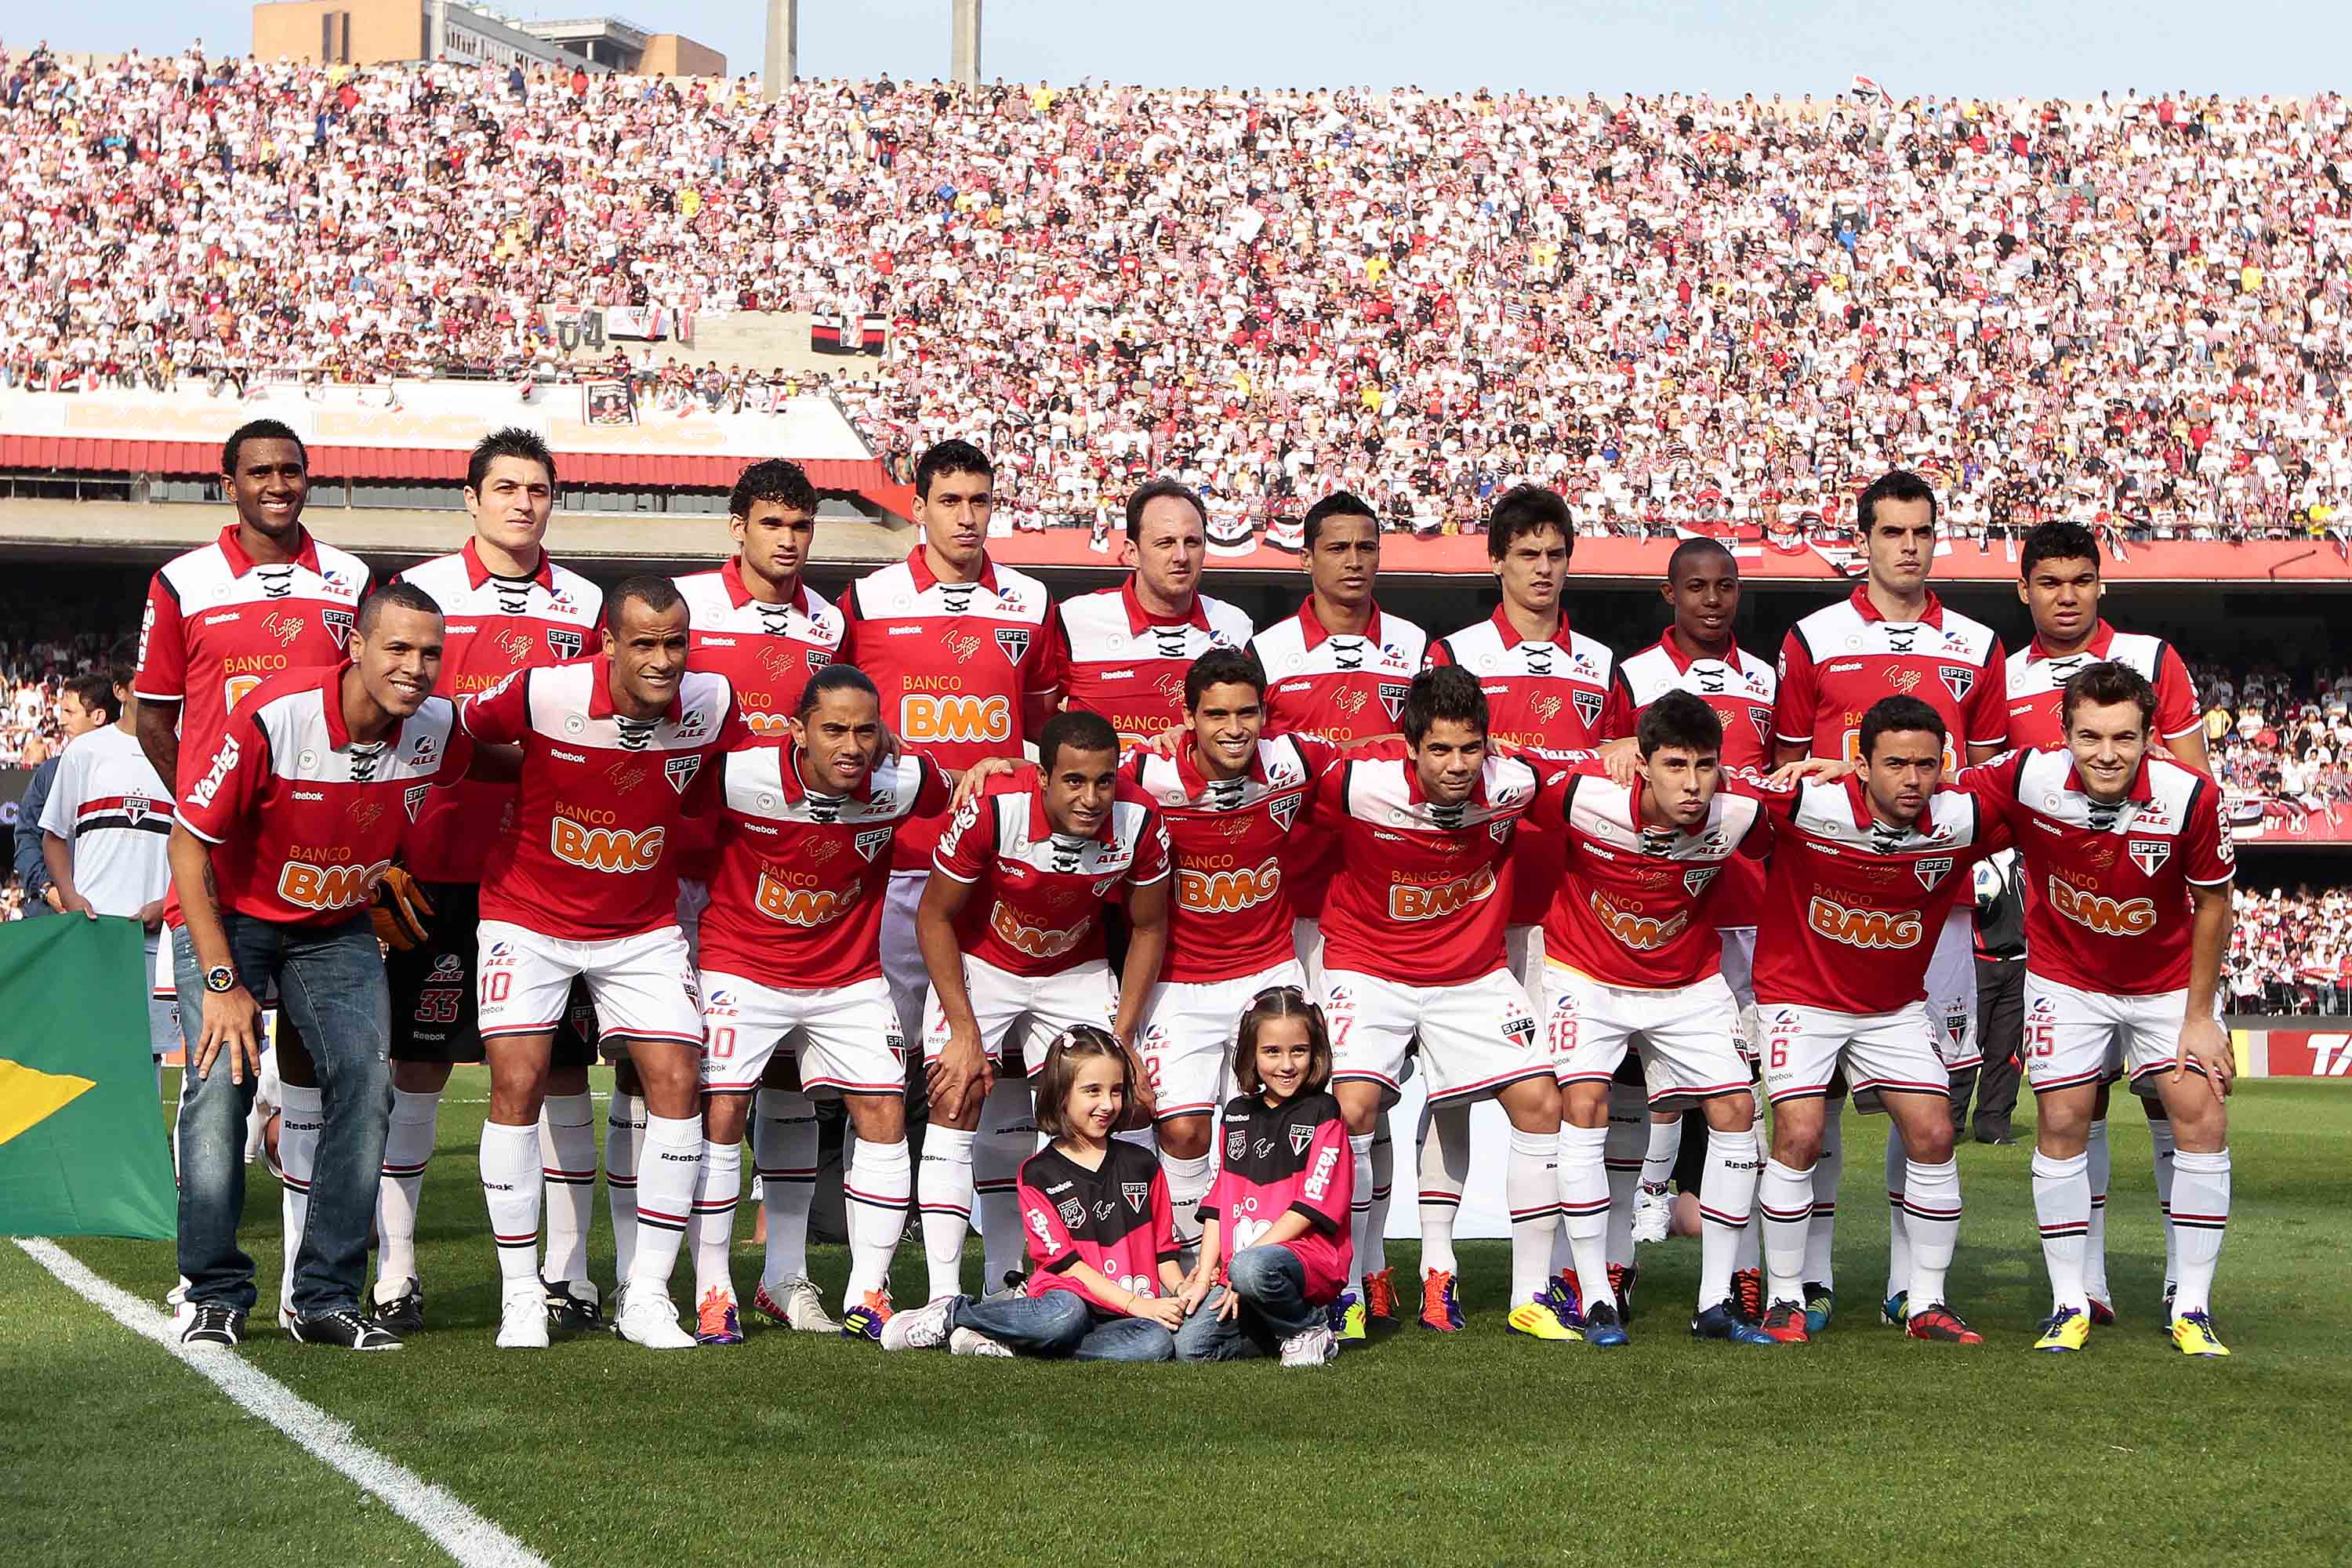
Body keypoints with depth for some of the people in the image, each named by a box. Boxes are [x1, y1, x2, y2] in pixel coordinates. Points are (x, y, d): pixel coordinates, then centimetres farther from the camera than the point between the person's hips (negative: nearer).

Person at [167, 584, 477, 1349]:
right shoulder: (274, 717, -29)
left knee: (366, 1080, -11)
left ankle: (328, 1298, -2)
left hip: (339, 927, 4)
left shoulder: (439, 728, -15)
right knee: (221, 1082, -18)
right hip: (232, 915, -4)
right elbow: (189, 845, -20)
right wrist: (222, 982, -21)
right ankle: (215, 1296, -5)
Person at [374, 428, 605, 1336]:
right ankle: (394, 1271, 5)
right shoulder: (420, 593, 2)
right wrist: (382, 862, -5)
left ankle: (565, 1271, 9)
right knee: (419, 1064, -1)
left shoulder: (584, 606, 10)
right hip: (440, 870, -2)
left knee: (562, 1066, 3)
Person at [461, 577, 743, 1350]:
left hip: (643, 925, 3)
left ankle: (644, 1294, 4)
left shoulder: (713, 704, -12)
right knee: (517, 1083, -11)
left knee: (677, 1082, -7)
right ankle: (520, 1295, 0)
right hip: (529, 914, -3)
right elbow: (463, 732, -2)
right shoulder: (544, 692, -23)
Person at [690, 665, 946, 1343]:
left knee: (884, 1114, -4)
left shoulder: (904, 780, -15)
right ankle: (712, 1293, 1)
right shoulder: (742, 773, -24)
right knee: (720, 1113, -11)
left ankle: (867, 1294, 7)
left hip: (849, 974, 3)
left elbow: (954, 798, 11)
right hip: (743, 963, -3)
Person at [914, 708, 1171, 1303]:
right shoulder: (991, 813, -32)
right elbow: (935, 915, -17)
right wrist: (964, 1030, -18)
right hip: (981, 962, -3)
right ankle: (943, 1298, -14)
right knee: (956, 1103, -14)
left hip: (1076, 970, 3)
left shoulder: (1140, 824, -24)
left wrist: (1121, 1038, -9)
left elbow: (1148, 929, -6)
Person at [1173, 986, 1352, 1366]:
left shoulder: (1321, 1113, 1)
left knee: (1251, 1269, -39)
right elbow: (1217, 1205, 15)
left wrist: (1240, 1263, -13)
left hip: (1310, 1259, -6)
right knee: (1189, 1347, -15)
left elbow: (1309, 1207, -8)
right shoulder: (1238, 1114, 17)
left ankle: (1309, 1327, -9)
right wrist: (1204, 1277, 2)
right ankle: (1282, 1327, 9)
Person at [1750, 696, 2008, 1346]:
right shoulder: (1810, 806, -24)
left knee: (1933, 1135, -6)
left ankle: (1925, 1303, 8)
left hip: (1896, 1007, 3)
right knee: (1800, 1136, -16)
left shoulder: (1962, 820, -15)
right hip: (1800, 994, -3)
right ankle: (1784, 1298, 0)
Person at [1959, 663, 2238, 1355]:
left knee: (2203, 1118, -8)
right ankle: (2070, 1305, 10)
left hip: (2167, 980, 0)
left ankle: (2190, 1304, 3)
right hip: (2065, 977, 0)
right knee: (2061, 1123, -3)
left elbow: (2213, 904, -10)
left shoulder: (2191, 796, -25)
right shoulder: (2030, 779, -25)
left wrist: (2200, 1016, -7)